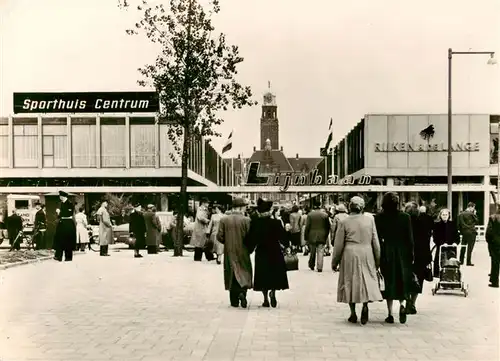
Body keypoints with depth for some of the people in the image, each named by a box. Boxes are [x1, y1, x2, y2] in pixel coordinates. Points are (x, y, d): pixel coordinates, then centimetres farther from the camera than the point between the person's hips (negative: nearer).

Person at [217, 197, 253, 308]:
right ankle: (242, 291, -16)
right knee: (245, 272, 10)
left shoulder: (224, 220, -3)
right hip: (243, 252, -2)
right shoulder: (246, 220, -9)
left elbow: (219, 236, -3)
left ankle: (234, 301, 13)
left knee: (232, 274, 10)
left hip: (229, 252, 2)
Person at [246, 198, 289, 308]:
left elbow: (250, 238, -6)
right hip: (275, 253, -1)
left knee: (263, 276, 10)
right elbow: (282, 237, -10)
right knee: (275, 274, 14)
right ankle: (273, 292, -9)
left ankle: (266, 299, 11)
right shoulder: (276, 222, -11)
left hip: (261, 253, 1)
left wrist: (250, 249, 8)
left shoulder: (255, 223, -10)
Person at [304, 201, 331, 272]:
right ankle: (319, 267, -4)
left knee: (312, 252, 14)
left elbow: (307, 227, -5)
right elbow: (328, 227, 3)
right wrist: (326, 235, 13)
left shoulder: (310, 215, -6)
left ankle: (311, 266, 24)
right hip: (322, 237, 0)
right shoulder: (325, 215, -2)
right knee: (320, 252, 1)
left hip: (312, 236, 0)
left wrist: (306, 236, 2)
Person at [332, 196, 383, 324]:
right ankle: (365, 305, -12)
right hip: (367, 255, 2)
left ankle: (353, 314, 10)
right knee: (367, 280, 11)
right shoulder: (370, 220, 2)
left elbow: (338, 244, -3)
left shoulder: (343, 222, -5)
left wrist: (334, 262, 7)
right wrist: (377, 260, 16)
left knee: (350, 281, 8)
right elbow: (375, 242, 6)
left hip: (350, 255, -1)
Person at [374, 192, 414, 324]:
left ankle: (390, 314, 8)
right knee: (402, 280, 14)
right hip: (402, 254, 0)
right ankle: (402, 304, -10)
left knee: (389, 282, 6)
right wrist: (411, 255, 5)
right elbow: (410, 238, -2)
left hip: (386, 254, 0)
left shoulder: (379, 218, -7)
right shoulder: (405, 217, -5)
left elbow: (376, 238, -5)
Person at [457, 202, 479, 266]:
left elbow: (458, 224, 4)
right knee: (470, 247, -1)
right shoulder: (471, 214, -12)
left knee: (463, 247, 14)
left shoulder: (460, 214, 5)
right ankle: (468, 262, -1)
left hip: (464, 232, 5)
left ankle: (461, 261, 17)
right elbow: (477, 222, -2)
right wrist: (475, 215, 4)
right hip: (471, 232, -5)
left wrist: (461, 230, 12)